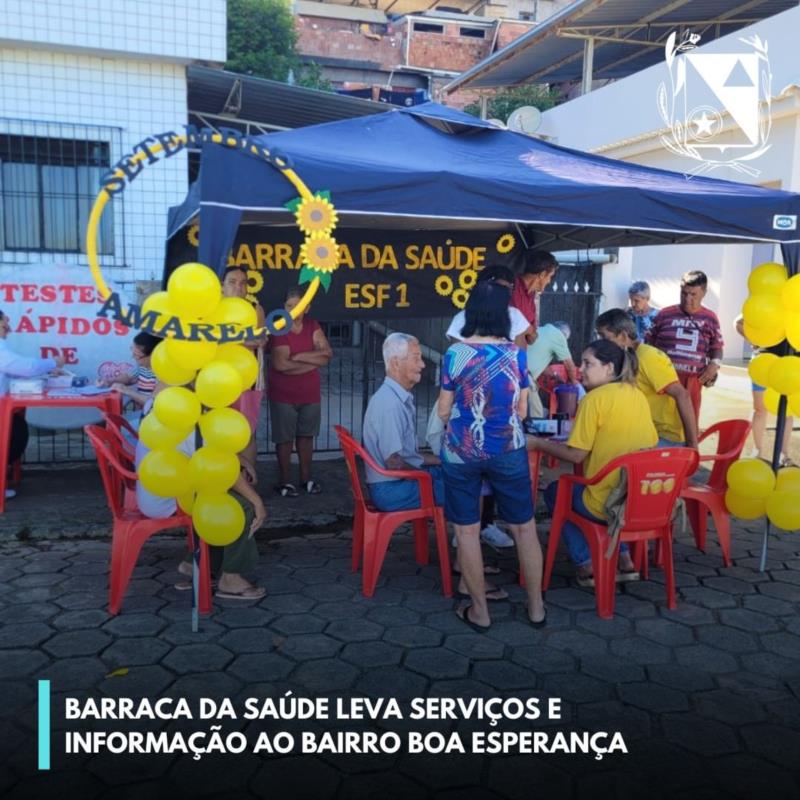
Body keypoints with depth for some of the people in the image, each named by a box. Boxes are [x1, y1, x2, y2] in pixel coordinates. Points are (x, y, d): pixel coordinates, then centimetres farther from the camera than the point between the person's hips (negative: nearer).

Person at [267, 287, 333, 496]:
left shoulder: (312, 326, 2)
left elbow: (327, 354, -8)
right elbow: (281, 364, -24)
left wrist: (299, 356, -19)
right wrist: (313, 361, -14)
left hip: (310, 392, 4)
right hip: (283, 394, -4)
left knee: (306, 435, 13)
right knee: (284, 438, 4)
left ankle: (306, 477, 25)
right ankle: (284, 481, 15)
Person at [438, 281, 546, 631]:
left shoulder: (455, 354, -9)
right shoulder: (517, 354, -4)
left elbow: (444, 411, -2)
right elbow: (521, 411, 4)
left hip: (462, 452, -1)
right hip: (508, 451, 2)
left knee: (467, 531, 9)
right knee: (524, 528, 14)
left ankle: (480, 611, 17)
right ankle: (536, 607, 23)